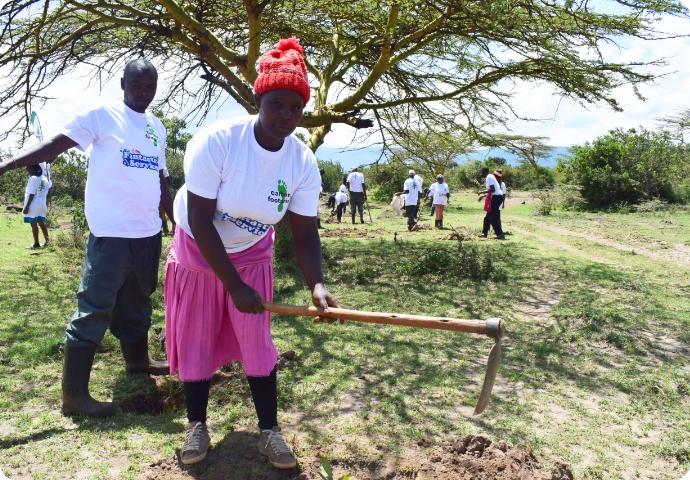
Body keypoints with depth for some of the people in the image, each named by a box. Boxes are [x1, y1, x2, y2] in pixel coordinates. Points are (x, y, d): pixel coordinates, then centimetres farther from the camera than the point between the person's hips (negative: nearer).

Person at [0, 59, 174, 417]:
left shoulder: (157, 128, 14)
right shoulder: (103, 115, -5)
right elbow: (55, 145, -10)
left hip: (148, 233, 7)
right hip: (111, 233, -7)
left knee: (137, 302, 21)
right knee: (94, 310, -5)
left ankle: (137, 360, 40)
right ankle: (74, 394, 2)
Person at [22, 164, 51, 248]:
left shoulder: (33, 178, -13)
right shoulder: (44, 178, 11)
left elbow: (32, 194, -17)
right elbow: (46, 194, 13)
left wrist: (27, 206, -15)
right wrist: (46, 206, 18)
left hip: (34, 205, -8)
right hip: (42, 204, 8)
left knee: (33, 224, -3)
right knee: (41, 223, 14)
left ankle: (36, 244, 0)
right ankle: (47, 241, 15)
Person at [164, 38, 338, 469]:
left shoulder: (303, 162, -19)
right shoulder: (215, 141, -30)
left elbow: (305, 233, -17)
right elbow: (200, 221, -28)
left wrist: (317, 285, -35)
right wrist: (235, 286, -28)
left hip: (252, 256, 2)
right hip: (198, 253, -2)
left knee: (258, 342, 3)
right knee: (197, 341, 7)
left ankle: (269, 430, 19)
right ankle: (197, 424, 28)